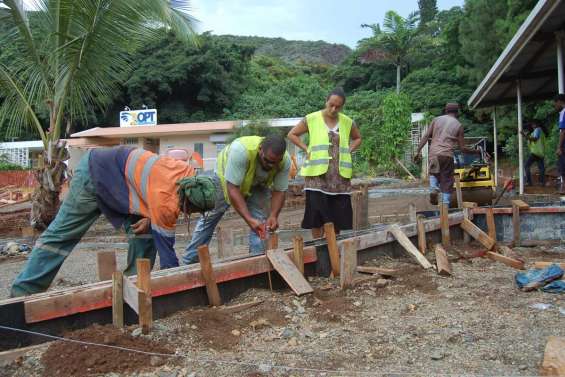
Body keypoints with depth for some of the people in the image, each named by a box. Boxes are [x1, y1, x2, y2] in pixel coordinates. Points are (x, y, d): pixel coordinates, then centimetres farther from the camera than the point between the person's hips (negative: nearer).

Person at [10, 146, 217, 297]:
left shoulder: (188, 173, -14)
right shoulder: (166, 201, -35)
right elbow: (165, 246, -25)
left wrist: (150, 218, -12)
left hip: (116, 181, 8)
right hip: (94, 175, -8)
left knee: (145, 233, -3)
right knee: (61, 234, -2)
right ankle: (22, 292, 8)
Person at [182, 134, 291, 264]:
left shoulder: (285, 161, -31)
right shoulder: (241, 149, -45)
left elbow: (279, 191, -20)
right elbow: (232, 188, -42)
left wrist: (273, 216, -37)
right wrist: (249, 219, -48)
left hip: (257, 184, 3)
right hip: (225, 176, -2)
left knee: (260, 220, -14)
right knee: (209, 217, 7)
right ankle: (190, 260, 20)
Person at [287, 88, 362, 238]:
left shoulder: (348, 122, 7)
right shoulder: (311, 119, -1)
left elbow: (357, 138, 23)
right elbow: (292, 134, 7)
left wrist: (348, 151, 6)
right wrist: (307, 149, -2)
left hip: (340, 175, 3)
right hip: (317, 173, -3)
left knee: (338, 214, 5)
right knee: (317, 213, -6)